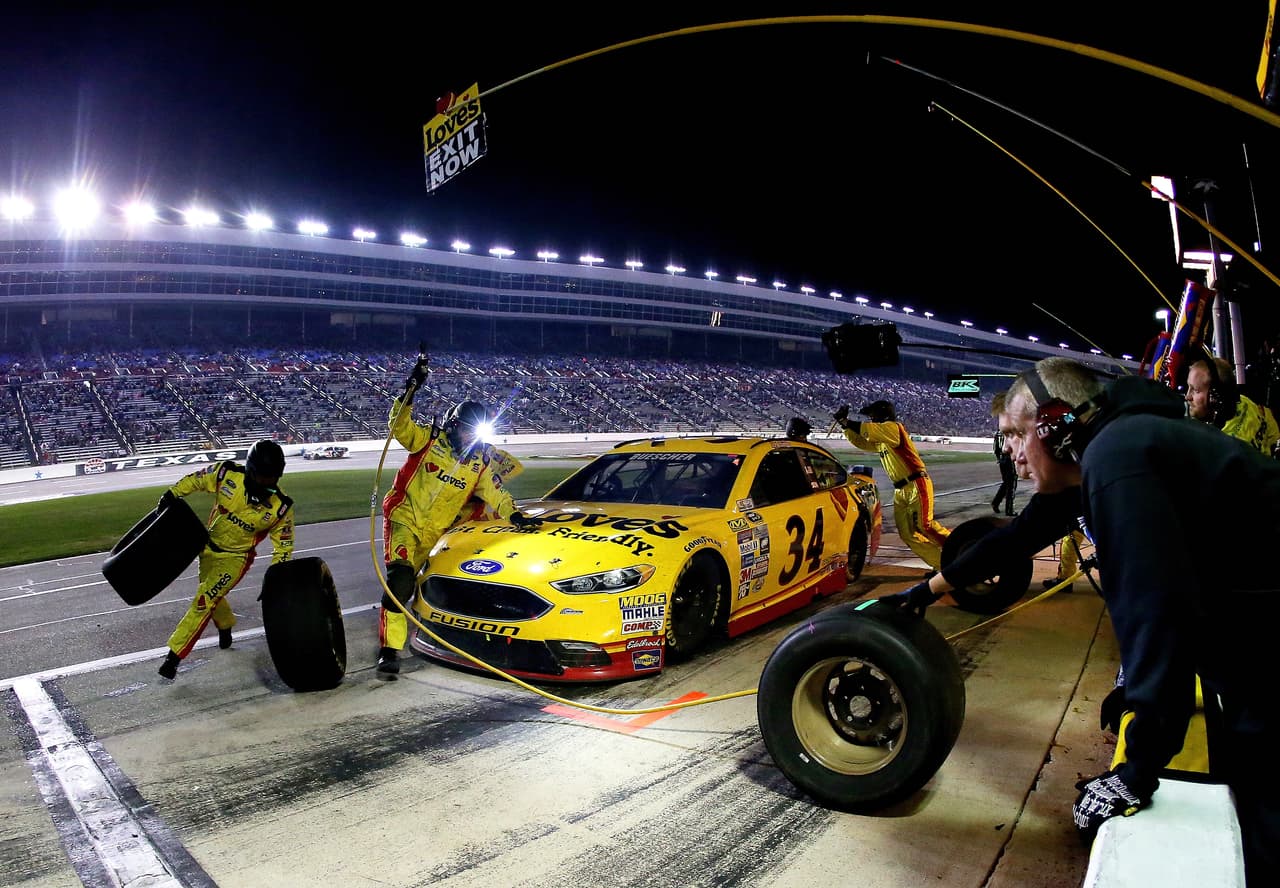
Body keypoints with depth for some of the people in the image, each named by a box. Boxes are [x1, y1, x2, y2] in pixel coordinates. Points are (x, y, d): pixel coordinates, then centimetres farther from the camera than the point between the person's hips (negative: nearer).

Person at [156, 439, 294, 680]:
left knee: (204, 601, -13)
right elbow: (197, 479, 0)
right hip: (209, 547, 4)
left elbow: (283, 546, -13)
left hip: (235, 558, -4)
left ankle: (174, 655, -2)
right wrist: (172, 494, 1)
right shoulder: (227, 474, -22)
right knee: (213, 596, 22)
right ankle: (225, 627, 52)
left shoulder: (280, 507, -24)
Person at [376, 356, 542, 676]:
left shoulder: (481, 460, 5)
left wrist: (514, 515, -14)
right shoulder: (430, 439, -5)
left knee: (420, 583, 15)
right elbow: (399, 426, -20)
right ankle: (389, 648, -18)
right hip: (405, 518, -4)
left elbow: (495, 494, 2)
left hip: (437, 531, 5)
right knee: (400, 578, -22)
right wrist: (410, 390, -31)